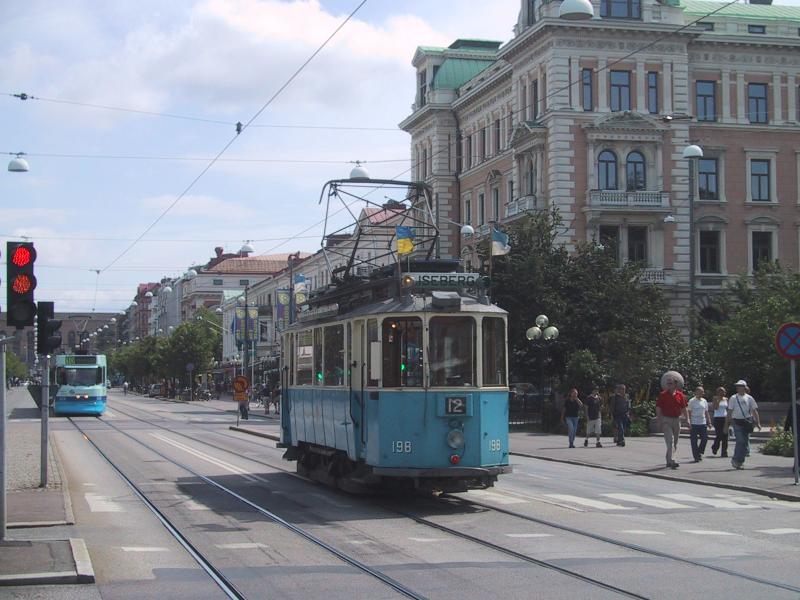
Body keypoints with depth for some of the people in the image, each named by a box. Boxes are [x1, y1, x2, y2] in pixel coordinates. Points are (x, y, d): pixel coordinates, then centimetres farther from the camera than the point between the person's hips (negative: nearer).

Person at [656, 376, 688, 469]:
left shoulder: (680, 395, 6)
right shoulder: (663, 395, -3)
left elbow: (683, 408, 12)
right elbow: (658, 409, -3)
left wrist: (687, 419, 5)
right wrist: (659, 421, -9)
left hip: (677, 420, 4)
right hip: (666, 420, -4)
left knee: (675, 442, 11)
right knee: (670, 440, -15)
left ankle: (668, 461, 24)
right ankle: (671, 461, -23)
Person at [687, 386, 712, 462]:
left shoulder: (704, 401, 12)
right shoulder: (692, 401, -3)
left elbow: (706, 413, 18)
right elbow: (689, 413, -4)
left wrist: (709, 422, 10)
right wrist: (689, 423, -11)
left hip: (703, 424, 5)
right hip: (694, 424, -5)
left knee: (705, 438, -2)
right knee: (694, 441, -2)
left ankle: (699, 453, 16)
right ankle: (696, 456, 4)